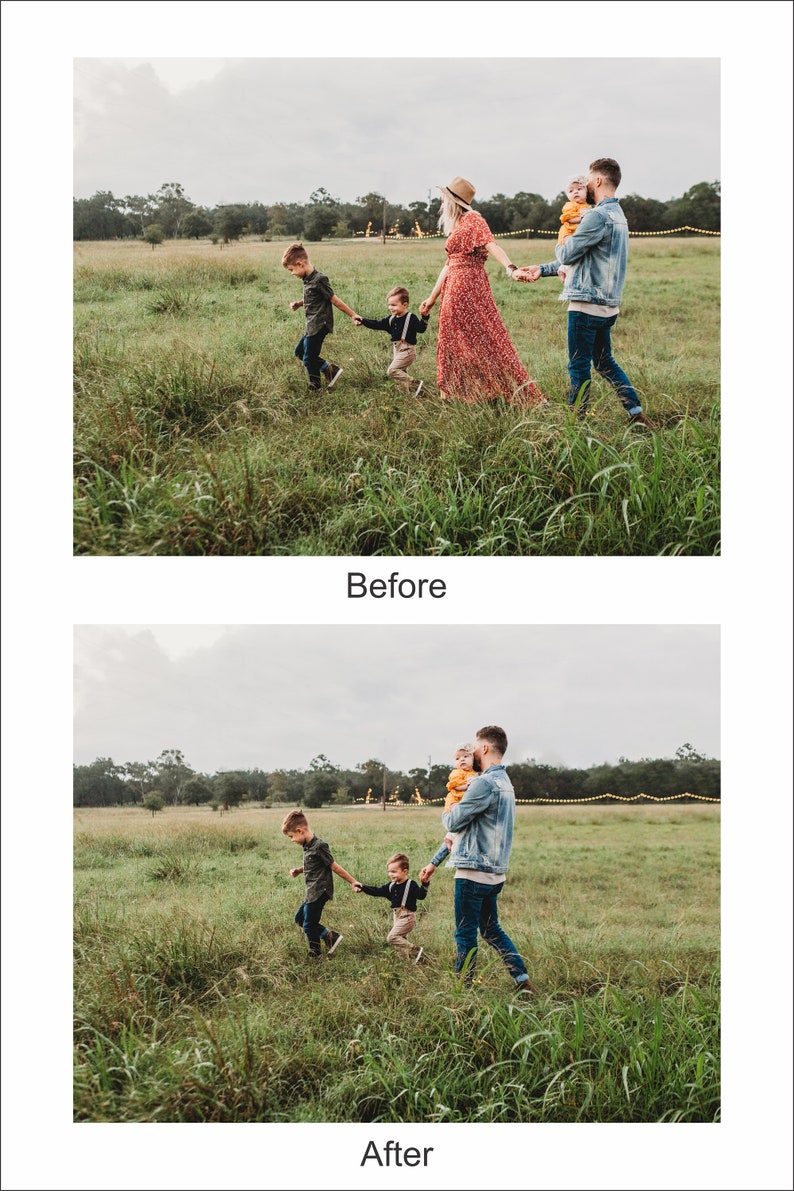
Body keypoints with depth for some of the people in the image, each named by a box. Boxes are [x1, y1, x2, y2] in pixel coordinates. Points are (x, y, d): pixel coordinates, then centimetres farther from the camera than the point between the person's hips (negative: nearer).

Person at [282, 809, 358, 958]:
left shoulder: (319, 846, -21)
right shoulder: (308, 846, 8)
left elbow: (334, 866, -16)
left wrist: (353, 882, -11)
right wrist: (298, 871, 6)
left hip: (319, 892, -10)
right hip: (312, 893, 10)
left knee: (309, 925, 0)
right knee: (299, 918, 17)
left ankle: (315, 955, 17)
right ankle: (330, 936, 16)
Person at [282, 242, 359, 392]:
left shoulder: (319, 280, -20)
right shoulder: (308, 279, 8)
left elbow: (334, 300, -15)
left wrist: (353, 315, -11)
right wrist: (298, 304, 7)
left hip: (318, 326, -10)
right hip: (311, 326, 10)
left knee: (309, 358, -1)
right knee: (300, 352, 18)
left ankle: (315, 388, 17)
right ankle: (330, 369, 18)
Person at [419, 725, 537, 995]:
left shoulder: (484, 783, -18)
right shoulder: (505, 782, 15)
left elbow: (453, 822, -14)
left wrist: (446, 813, 10)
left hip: (474, 871, -9)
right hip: (495, 872, 9)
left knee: (465, 934, 1)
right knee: (492, 930, 17)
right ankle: (523, 982, 12)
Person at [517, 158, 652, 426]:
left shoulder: (598, 216, -18)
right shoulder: (617, 215, 16)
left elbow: (567, 254, -14)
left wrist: (560, 245, 11)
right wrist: (542, 269, 21)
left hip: (587, 304, -10)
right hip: (607, 305, 10)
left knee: (579, 367, 0)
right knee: (604, 362, 18)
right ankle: (636, 413, 14)